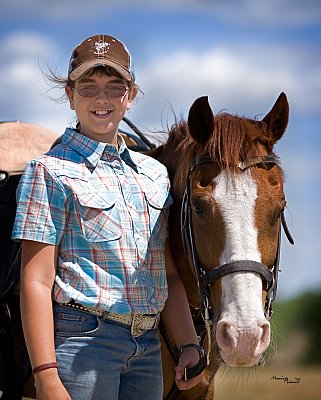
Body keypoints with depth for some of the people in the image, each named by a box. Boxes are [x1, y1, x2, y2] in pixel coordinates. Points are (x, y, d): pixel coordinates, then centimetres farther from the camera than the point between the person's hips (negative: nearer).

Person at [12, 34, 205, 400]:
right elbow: (36, 283, -10)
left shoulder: (154, 173, 14)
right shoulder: (51, 171, -4)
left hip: (148, 344, 6)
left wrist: (188, 345, 4)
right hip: (82, 340, -5)